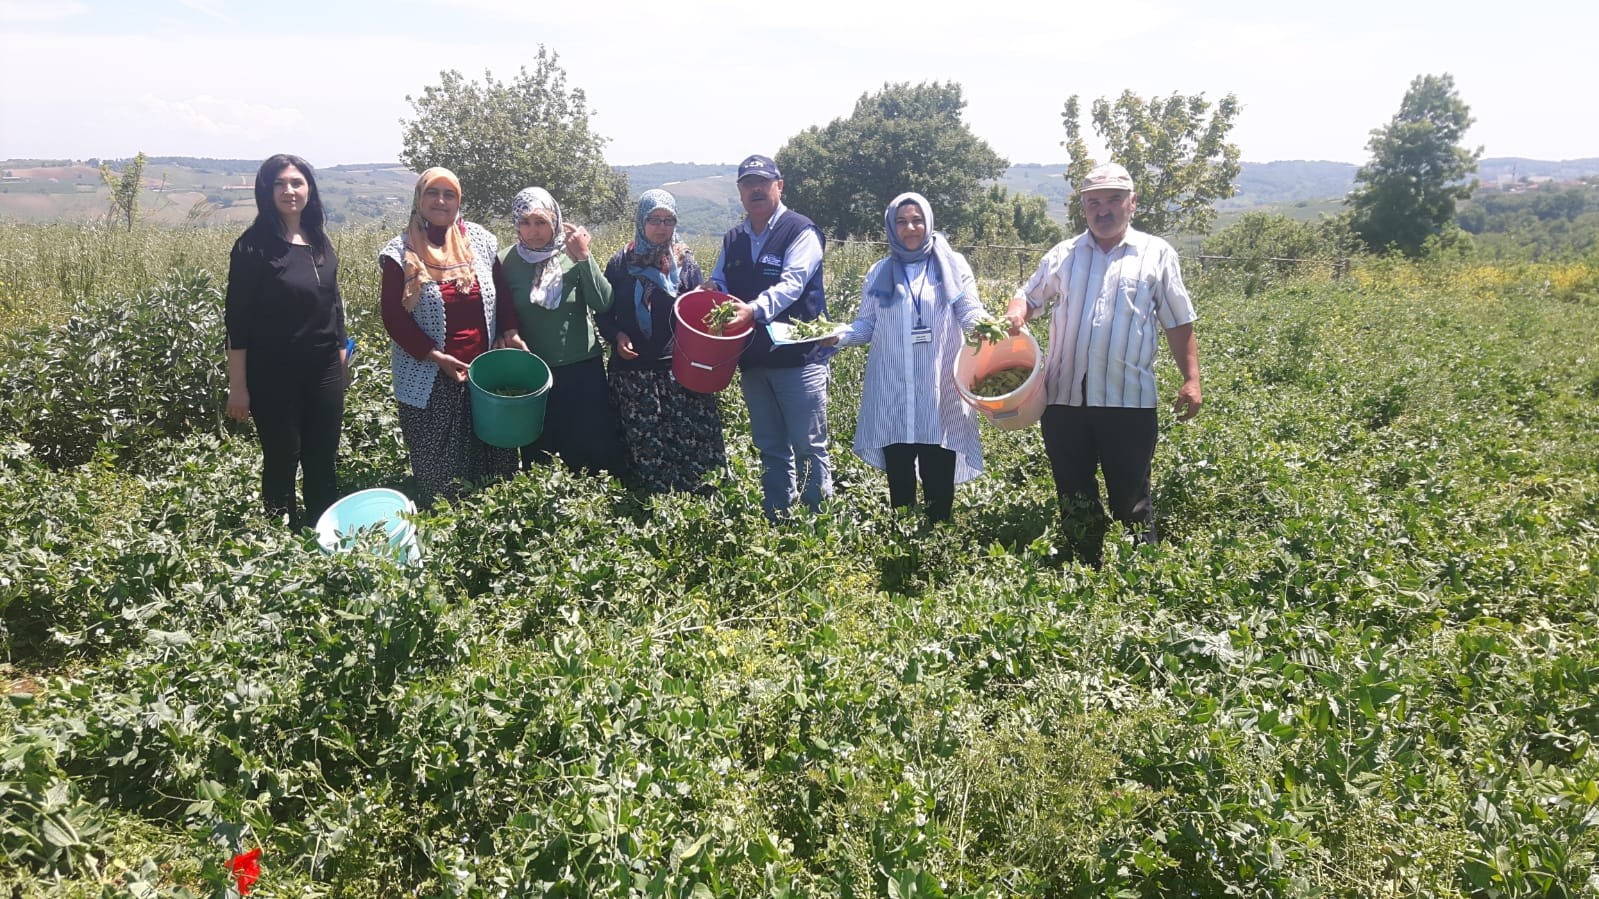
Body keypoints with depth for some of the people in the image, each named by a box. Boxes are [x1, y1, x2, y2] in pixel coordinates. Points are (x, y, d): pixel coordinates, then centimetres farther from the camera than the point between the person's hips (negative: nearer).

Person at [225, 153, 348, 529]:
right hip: (274, 374, -5)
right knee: (282, 463, 5)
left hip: (324, 370, 5)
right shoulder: (254, 245, -10)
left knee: (323, 462, 10)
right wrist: (237, 386, -12)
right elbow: (238, 319, -10)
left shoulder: (319, 241, 7)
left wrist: (341, 352, 16)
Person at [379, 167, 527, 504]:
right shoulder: (403, 252, -5)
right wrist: (435, 357, -14)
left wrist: (509, 332, -1)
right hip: (430, 377, -3)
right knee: (437, 465, 4)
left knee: (490, 455, 10)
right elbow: (393, 316, -7)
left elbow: (501, 292, 14)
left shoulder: (479, 240, 4)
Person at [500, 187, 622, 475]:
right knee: (538, 453, 13)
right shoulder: (506, 262, -4)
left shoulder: (573, 254, -5)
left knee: (595, 449, 6)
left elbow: (603, 304, -15)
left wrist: (584, 258, -21)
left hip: (582, 368, -1)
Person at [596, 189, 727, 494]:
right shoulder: (621, 263, 8)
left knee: (694, 437, -8)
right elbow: (604, 313, 13)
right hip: (634, 369, 0)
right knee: (644, 446, 0)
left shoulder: (685, 263, 8)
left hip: (681, 367, 0)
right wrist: (617, 336, -7)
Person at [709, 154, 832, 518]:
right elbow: (718, 286, 12)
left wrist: (754, 309, -36)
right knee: (770, 450, 14)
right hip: (754, 361, 6)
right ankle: (775, 521, 23)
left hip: (798, 356, -6)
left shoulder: (801, 231, -6)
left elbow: (792, 282, -20)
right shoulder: (732, 240, 15)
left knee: (808, 448, -2)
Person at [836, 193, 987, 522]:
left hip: (939, 392, -1)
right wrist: (837, 335, -10)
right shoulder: (879, 272, 13)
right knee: (899, 480, 4)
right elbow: (866, 325, 10)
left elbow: (970, 313, 2)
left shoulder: (952, 265, 9)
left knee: (938, 480, -1)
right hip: (893, 394, 2)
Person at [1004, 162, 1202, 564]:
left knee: (1131, 499, 3)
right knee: (1074, 500, 12)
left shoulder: (1157, 254, 6)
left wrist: (1191, 380, 0)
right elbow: (1029, 296, 17)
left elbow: (1179, 324, 7)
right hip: (1064, 398, 3)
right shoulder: (1063, 255, 12)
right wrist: (1015, 313, -8)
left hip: (1128, 400, -3)